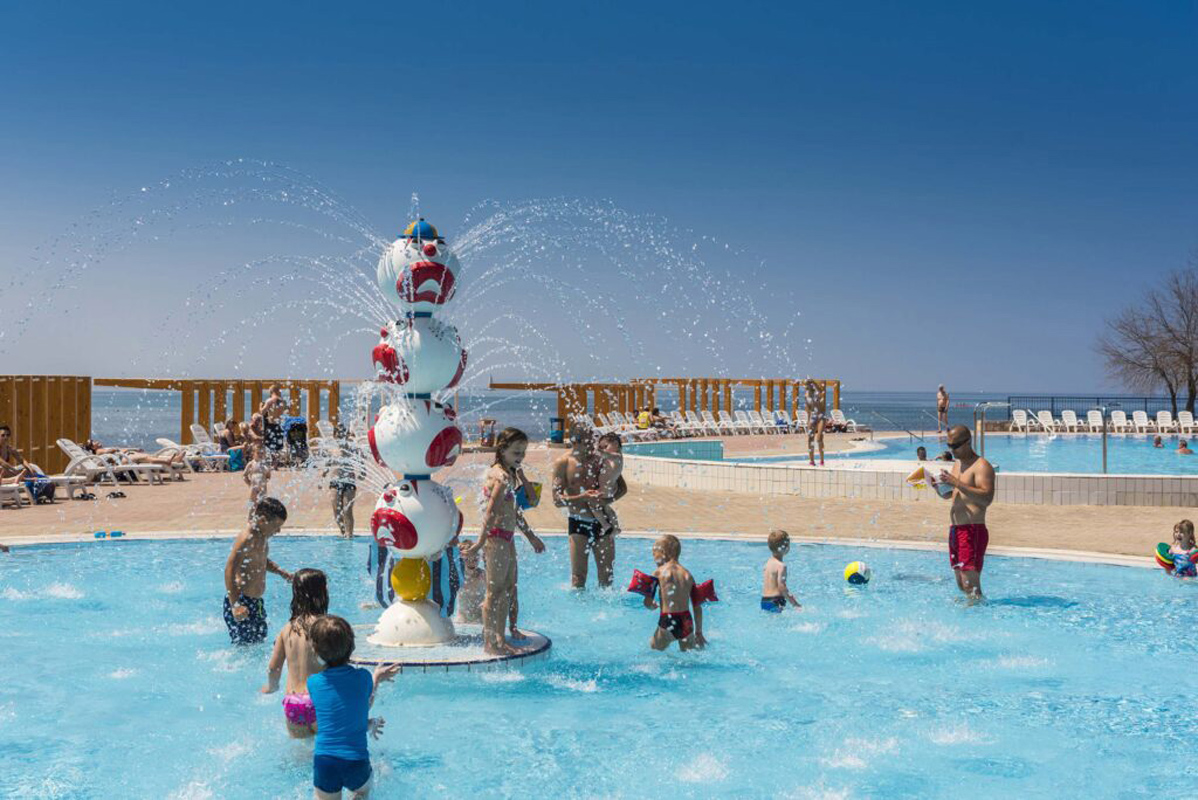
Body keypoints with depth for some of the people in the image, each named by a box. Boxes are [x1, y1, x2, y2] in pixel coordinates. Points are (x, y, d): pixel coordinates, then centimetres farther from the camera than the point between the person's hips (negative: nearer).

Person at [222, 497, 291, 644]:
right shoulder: (247, 538, -20)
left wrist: (281, 572, 10)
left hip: (256, 602, 9)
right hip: (241, 603, -9)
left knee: (260, 642, 14)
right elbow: (230, 570, -27)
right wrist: (235, 605, -34)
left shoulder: (262, 536, 8)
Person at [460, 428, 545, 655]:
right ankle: (489, 642, 4)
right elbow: (491, 511, -23)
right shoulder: (502, 476, -16)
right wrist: (481, 542, -27)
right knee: (495, 591, -3)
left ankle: (499, 638, 22)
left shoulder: (511, 474, 15)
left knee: (509, 588, 14)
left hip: (506, 537, 10)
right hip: (496, 537, -10)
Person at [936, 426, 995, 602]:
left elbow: (987, 498, -25)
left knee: (970, 583, -12)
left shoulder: (981, 466, -11)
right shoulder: (957, 464, 17)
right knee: (961, 584, 13)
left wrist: (957, 483, -28)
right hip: (955, 529, 9)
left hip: (973, 530, -9)